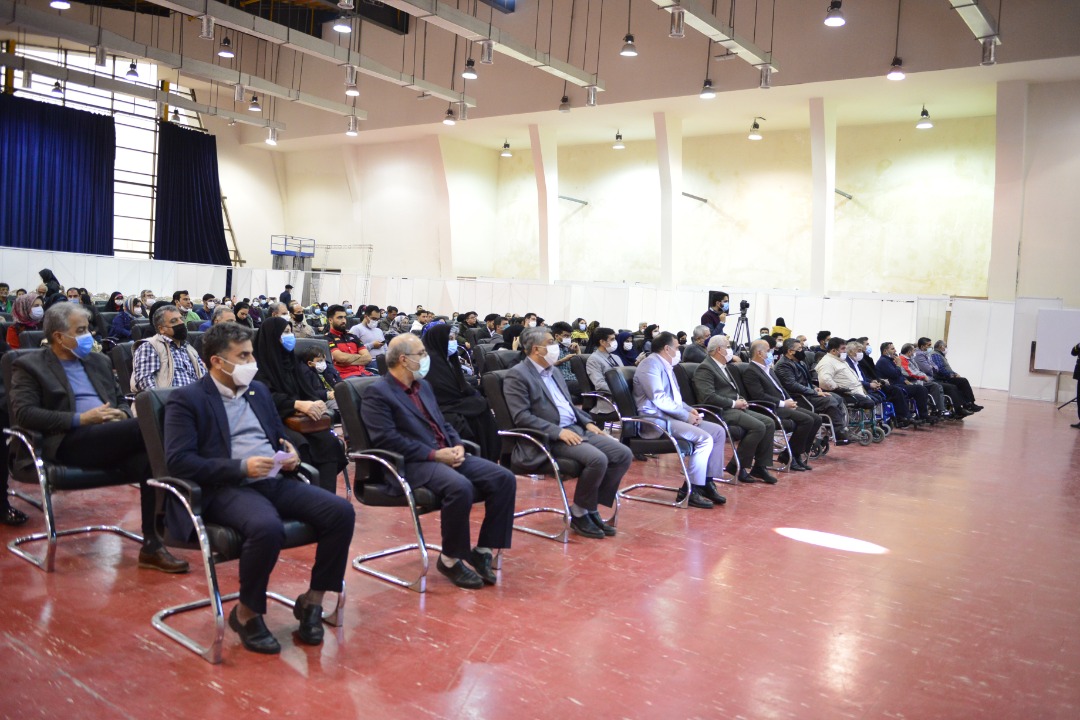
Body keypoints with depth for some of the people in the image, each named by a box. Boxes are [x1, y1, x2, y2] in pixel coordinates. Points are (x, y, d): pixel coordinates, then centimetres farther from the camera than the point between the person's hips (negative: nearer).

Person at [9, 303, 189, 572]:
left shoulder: (99, 361, 26)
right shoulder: (29, 366, 8)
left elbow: (120, 400, 29)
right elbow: (23, 414, -6)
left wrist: (122, 414, 2)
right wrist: (80, 419, -15)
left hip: (113, 441, 5)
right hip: (70, 442, -5)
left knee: (150, 457, -30)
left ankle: (152, 545, -26)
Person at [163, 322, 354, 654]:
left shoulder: (259, 390, 22)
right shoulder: (186, 400, 2)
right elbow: (178, 460, -10)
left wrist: (290, 454, 4)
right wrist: (241, 467, -18)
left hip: (275, 481, 6)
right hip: (227, 489, -6)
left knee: (342, 512, -17)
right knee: (267, 528, -38)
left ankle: (312, 600, 0)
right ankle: (247, 613, -10)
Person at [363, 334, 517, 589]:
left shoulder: (423, 386, 22)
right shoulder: (377, 392, -5)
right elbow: (386, 439, -15)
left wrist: (458, 446, 1)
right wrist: (434, 454, -18)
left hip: (447, 455, 8)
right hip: (415, 464, -8)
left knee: (504, 479, -11)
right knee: (460, 487, -36)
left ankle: (483, 551, -1)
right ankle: (450, 560, -13)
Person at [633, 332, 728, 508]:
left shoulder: (665, 366, 20)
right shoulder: (651, 364, -11)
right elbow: (659, 399, -21)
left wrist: (690, 410, 7)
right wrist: (686, 415, -17)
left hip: (671, 415, 10)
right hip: (656, 420, -10)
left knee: (718, 431, 1)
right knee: (705, 438, -24)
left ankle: (707, 482, 1)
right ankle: (690, 490, -16)